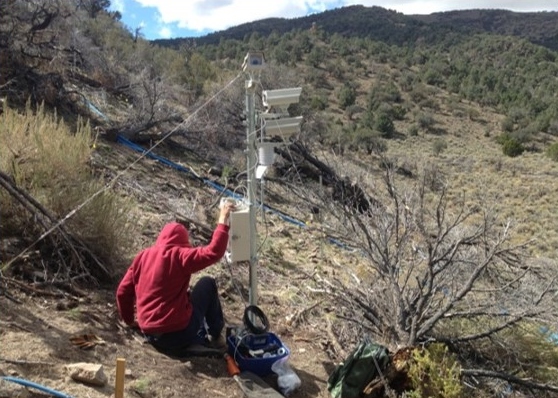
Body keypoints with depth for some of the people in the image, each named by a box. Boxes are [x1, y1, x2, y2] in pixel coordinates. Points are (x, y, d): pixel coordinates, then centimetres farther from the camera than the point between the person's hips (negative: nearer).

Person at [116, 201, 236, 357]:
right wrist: (223, 221, -12)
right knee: (207, 283, 13)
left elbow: (122, 292, 9)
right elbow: (214, 252, -21)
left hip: (150, 335, 6)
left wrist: (129, 320, 24)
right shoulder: (179, 256, -12)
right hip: (178, 333, -6)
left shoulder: (143, 256, 5)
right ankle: (215, 337, 21)